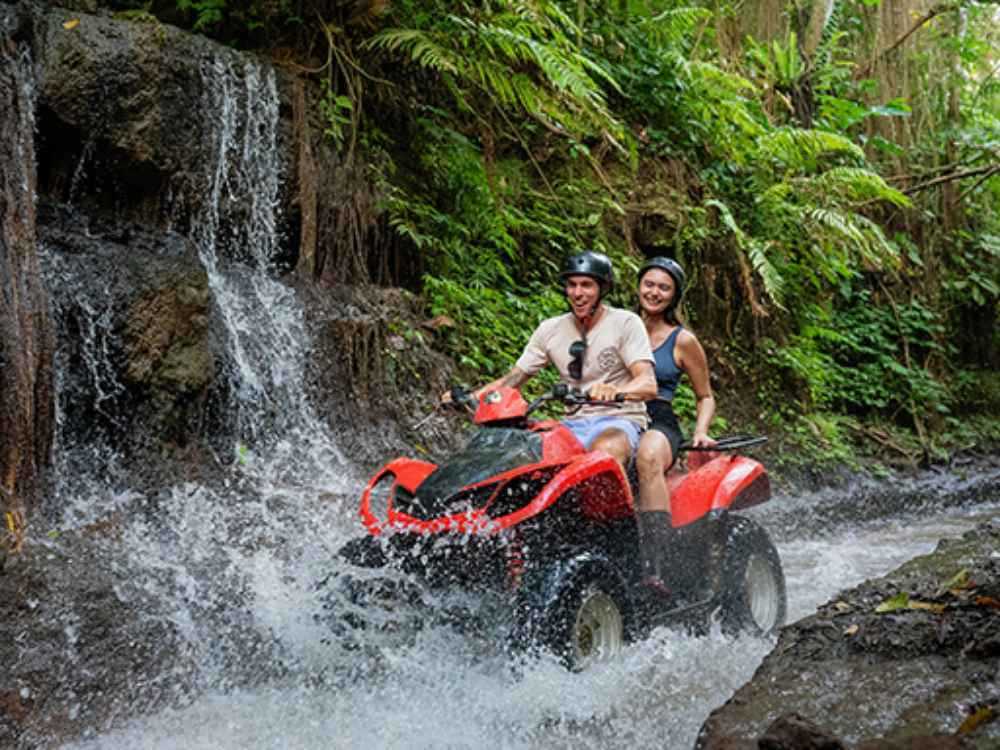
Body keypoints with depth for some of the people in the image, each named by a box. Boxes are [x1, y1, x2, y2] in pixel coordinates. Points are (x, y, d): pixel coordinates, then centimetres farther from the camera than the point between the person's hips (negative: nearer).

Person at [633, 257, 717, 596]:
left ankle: (654, 566, -48)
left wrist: (700, 432, -3)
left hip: (658, 425, -3)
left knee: (648, 455, -41)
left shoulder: (683, 341, 10)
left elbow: (705, 396, 15)